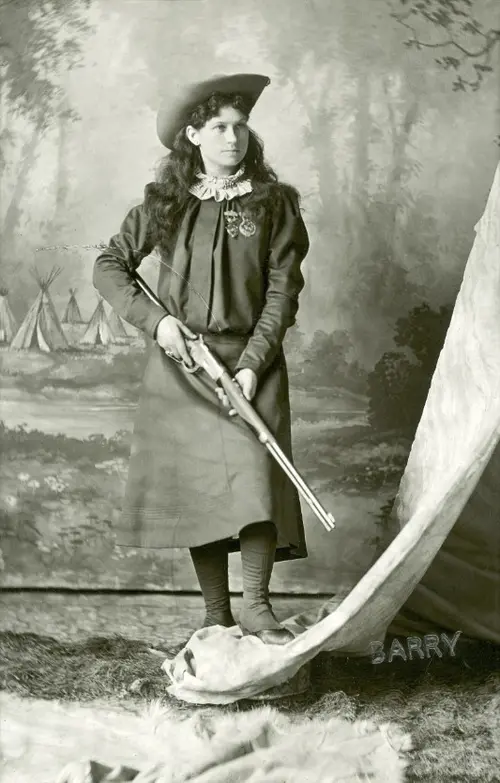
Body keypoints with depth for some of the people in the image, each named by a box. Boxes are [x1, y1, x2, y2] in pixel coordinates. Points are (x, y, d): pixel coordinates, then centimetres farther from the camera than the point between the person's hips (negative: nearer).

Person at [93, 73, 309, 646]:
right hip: (179, 362, 2)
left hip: (250, 360, -1)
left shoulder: (272, 202, 2)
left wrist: (252, 364, -11)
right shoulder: (165, 203, 5)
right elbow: (109, 266, 8)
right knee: (194, 483, 3)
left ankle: (256, 604, 1)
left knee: (255, 474, -14)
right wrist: (155, 319, -7)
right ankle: (216, 615, 15)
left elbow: (283, 290, -2)